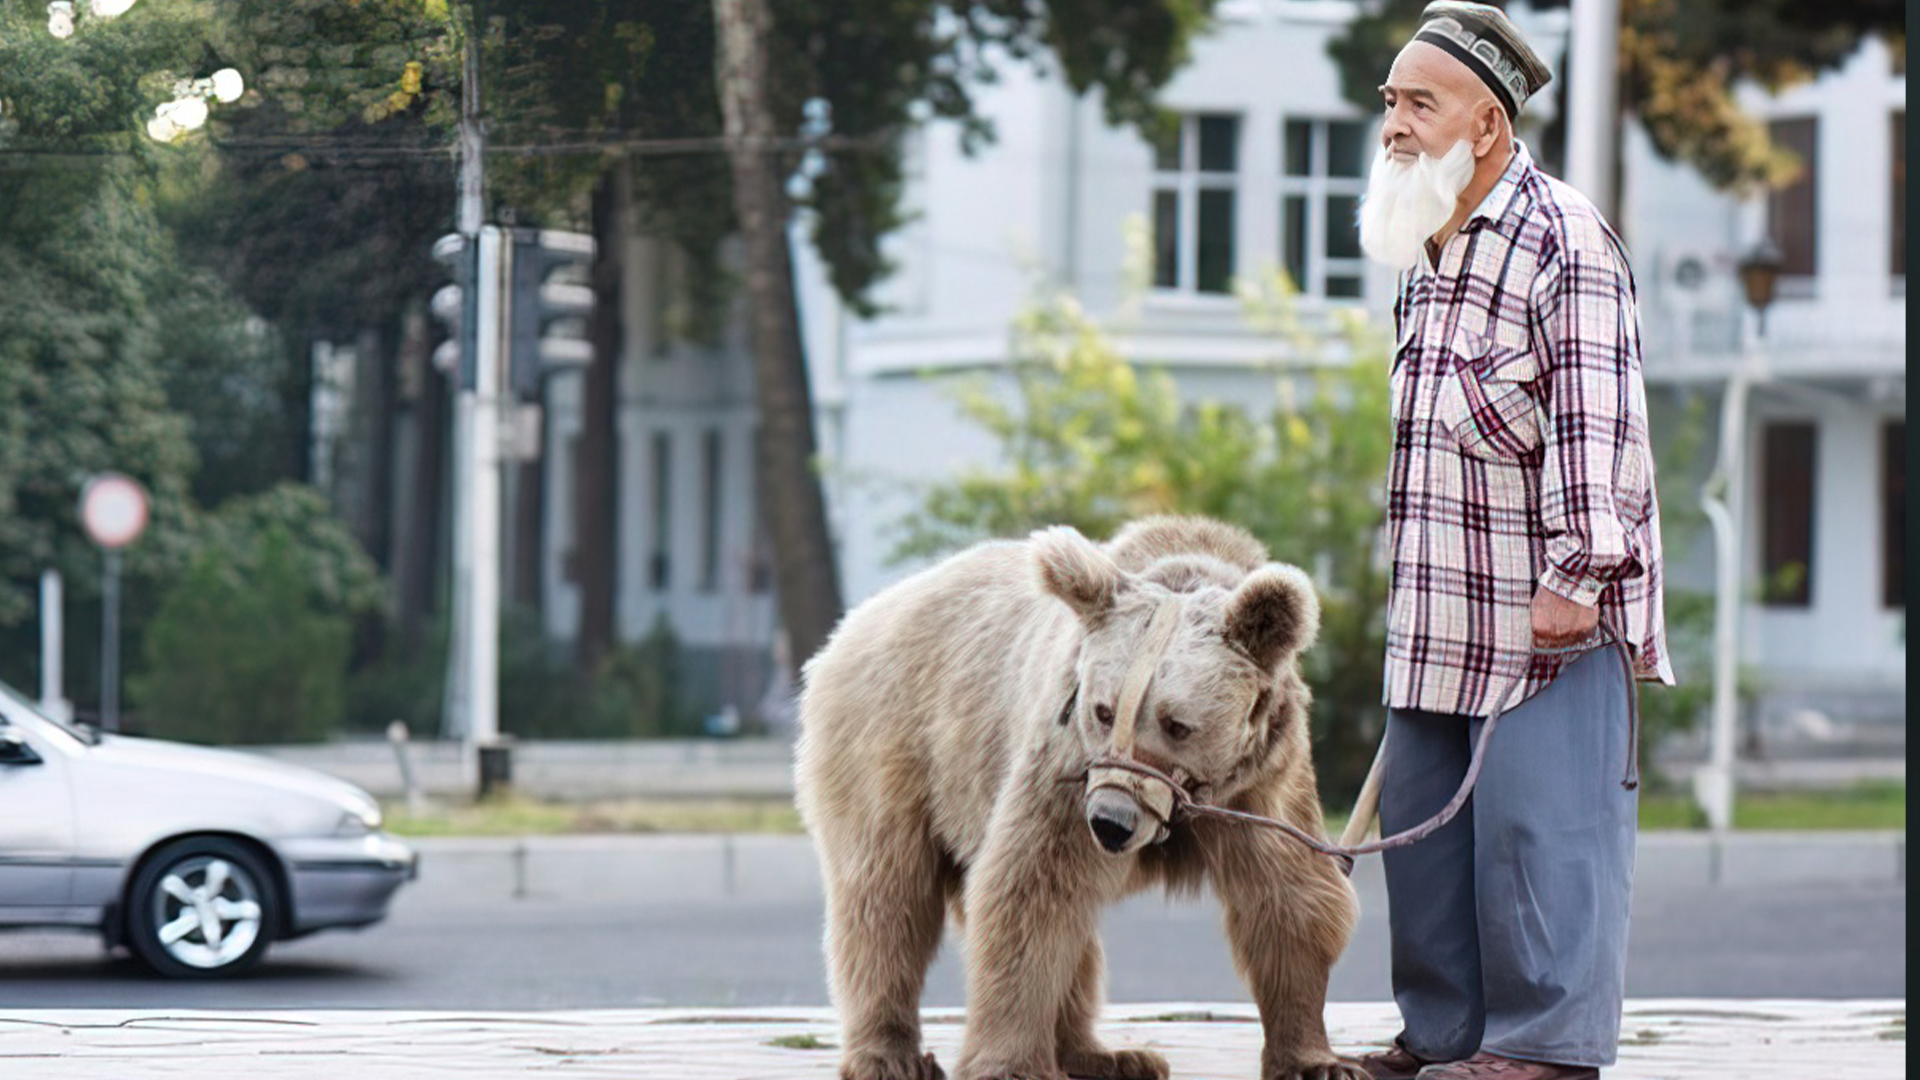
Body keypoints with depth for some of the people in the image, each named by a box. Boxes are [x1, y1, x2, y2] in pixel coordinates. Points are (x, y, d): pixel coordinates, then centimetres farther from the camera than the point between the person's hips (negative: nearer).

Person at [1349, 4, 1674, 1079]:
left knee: (1539, 821, -7)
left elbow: (1592, 419, -16)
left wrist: (1574, 574, -21)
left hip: (1547, 605, -9)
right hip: (1442, 609, 9)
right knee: (1422, 820, 10)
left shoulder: (1561, 238, -10)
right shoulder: (1429, 252, 17)